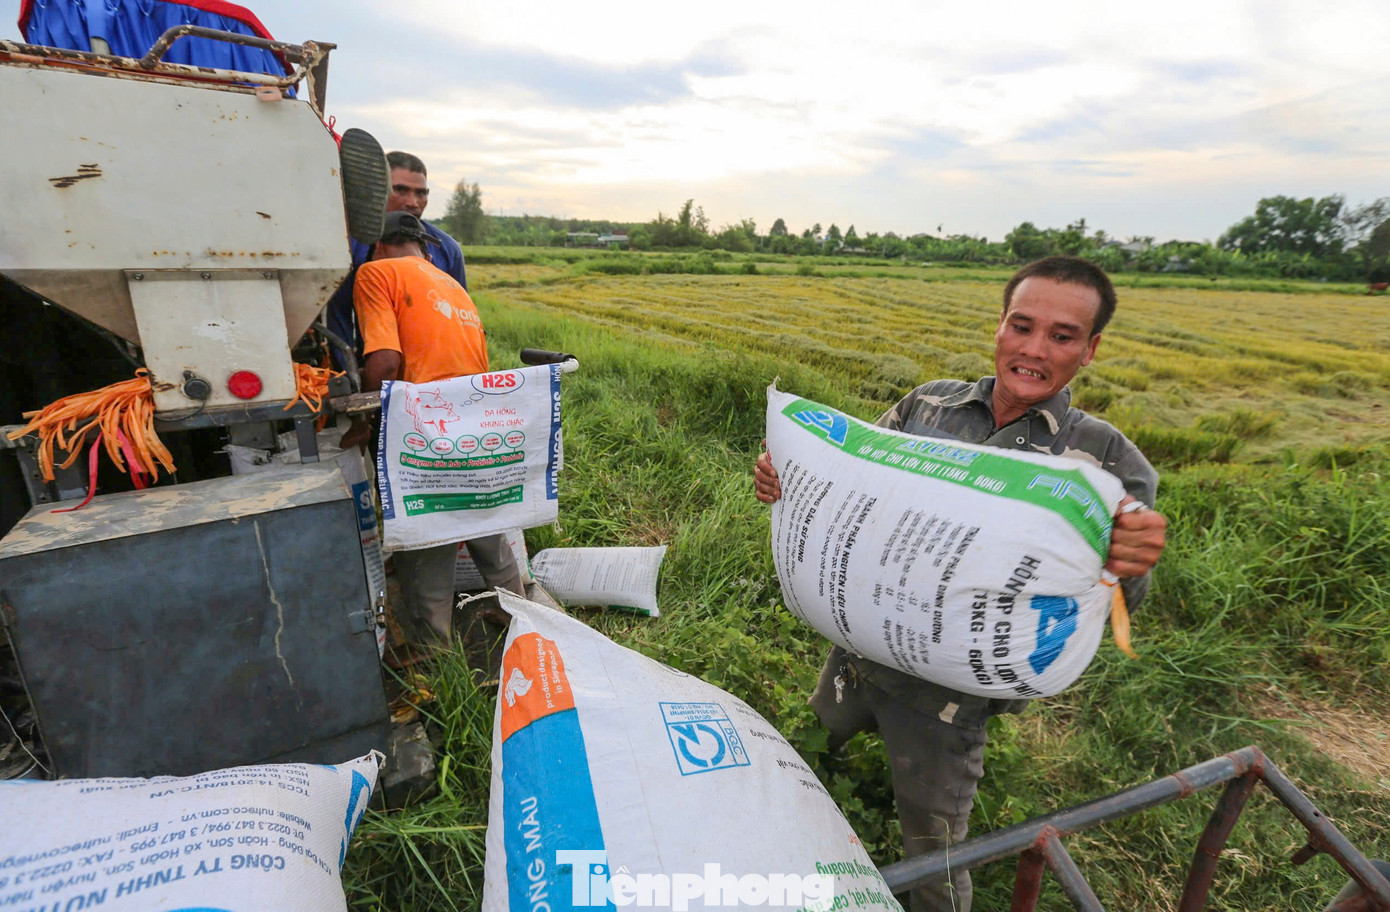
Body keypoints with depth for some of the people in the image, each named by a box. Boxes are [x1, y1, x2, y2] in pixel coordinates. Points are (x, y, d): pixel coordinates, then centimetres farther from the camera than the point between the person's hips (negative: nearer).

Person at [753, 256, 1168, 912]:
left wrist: (1130, 570, -36)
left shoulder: (1106, 459, -11)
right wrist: (784, 480, -16)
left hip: (950, 690, -4)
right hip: (858, 646, 4)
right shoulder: (927, 404, -4)